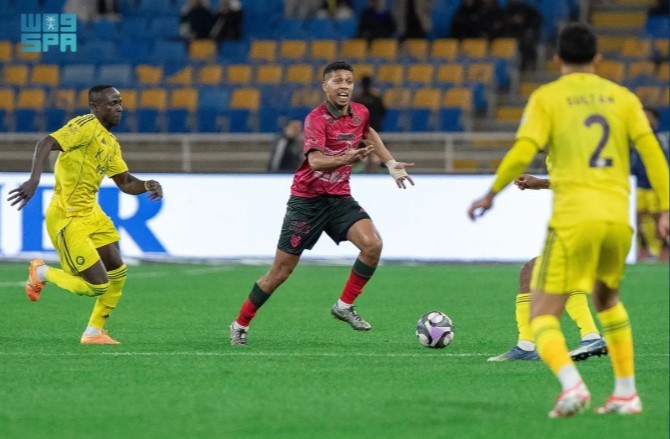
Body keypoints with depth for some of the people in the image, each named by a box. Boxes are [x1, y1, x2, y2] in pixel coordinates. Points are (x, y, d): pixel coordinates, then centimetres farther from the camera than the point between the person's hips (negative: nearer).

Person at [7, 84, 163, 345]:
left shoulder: (110, 143, 12)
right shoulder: (86, 126, -15)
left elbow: (126, 183, 17)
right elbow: (46, 144, -27)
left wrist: (148, 185, -5)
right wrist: (34, 179, -41)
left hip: (91, 213, 9)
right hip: (67, 219, -9)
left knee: (117, 273, 9)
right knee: (97, 286, -9)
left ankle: (94, 332, 23)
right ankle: (41, 273, 13)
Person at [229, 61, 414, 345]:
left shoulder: (360, 113, 1)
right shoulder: (316, 119, -18)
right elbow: (315, 161, -34)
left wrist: (391, 164, 24)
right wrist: (347, 159, -51)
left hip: (340, 198, 5)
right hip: (307, 200, -5)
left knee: (373, 244, -20)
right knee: (281, 271, -1)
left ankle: (344, 306, -3)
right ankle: (240, 325, 16)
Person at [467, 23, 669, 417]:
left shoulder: (547, 97, 4)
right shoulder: (623, 97, 13)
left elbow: (522, 152, -7)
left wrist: (491, 194, 7)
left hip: (573, 218, -4)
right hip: (618, 218, 4)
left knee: (543, 314, 1)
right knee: (607, 298, 29)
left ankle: (571, 383, -26)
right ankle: (627, 392, 23)